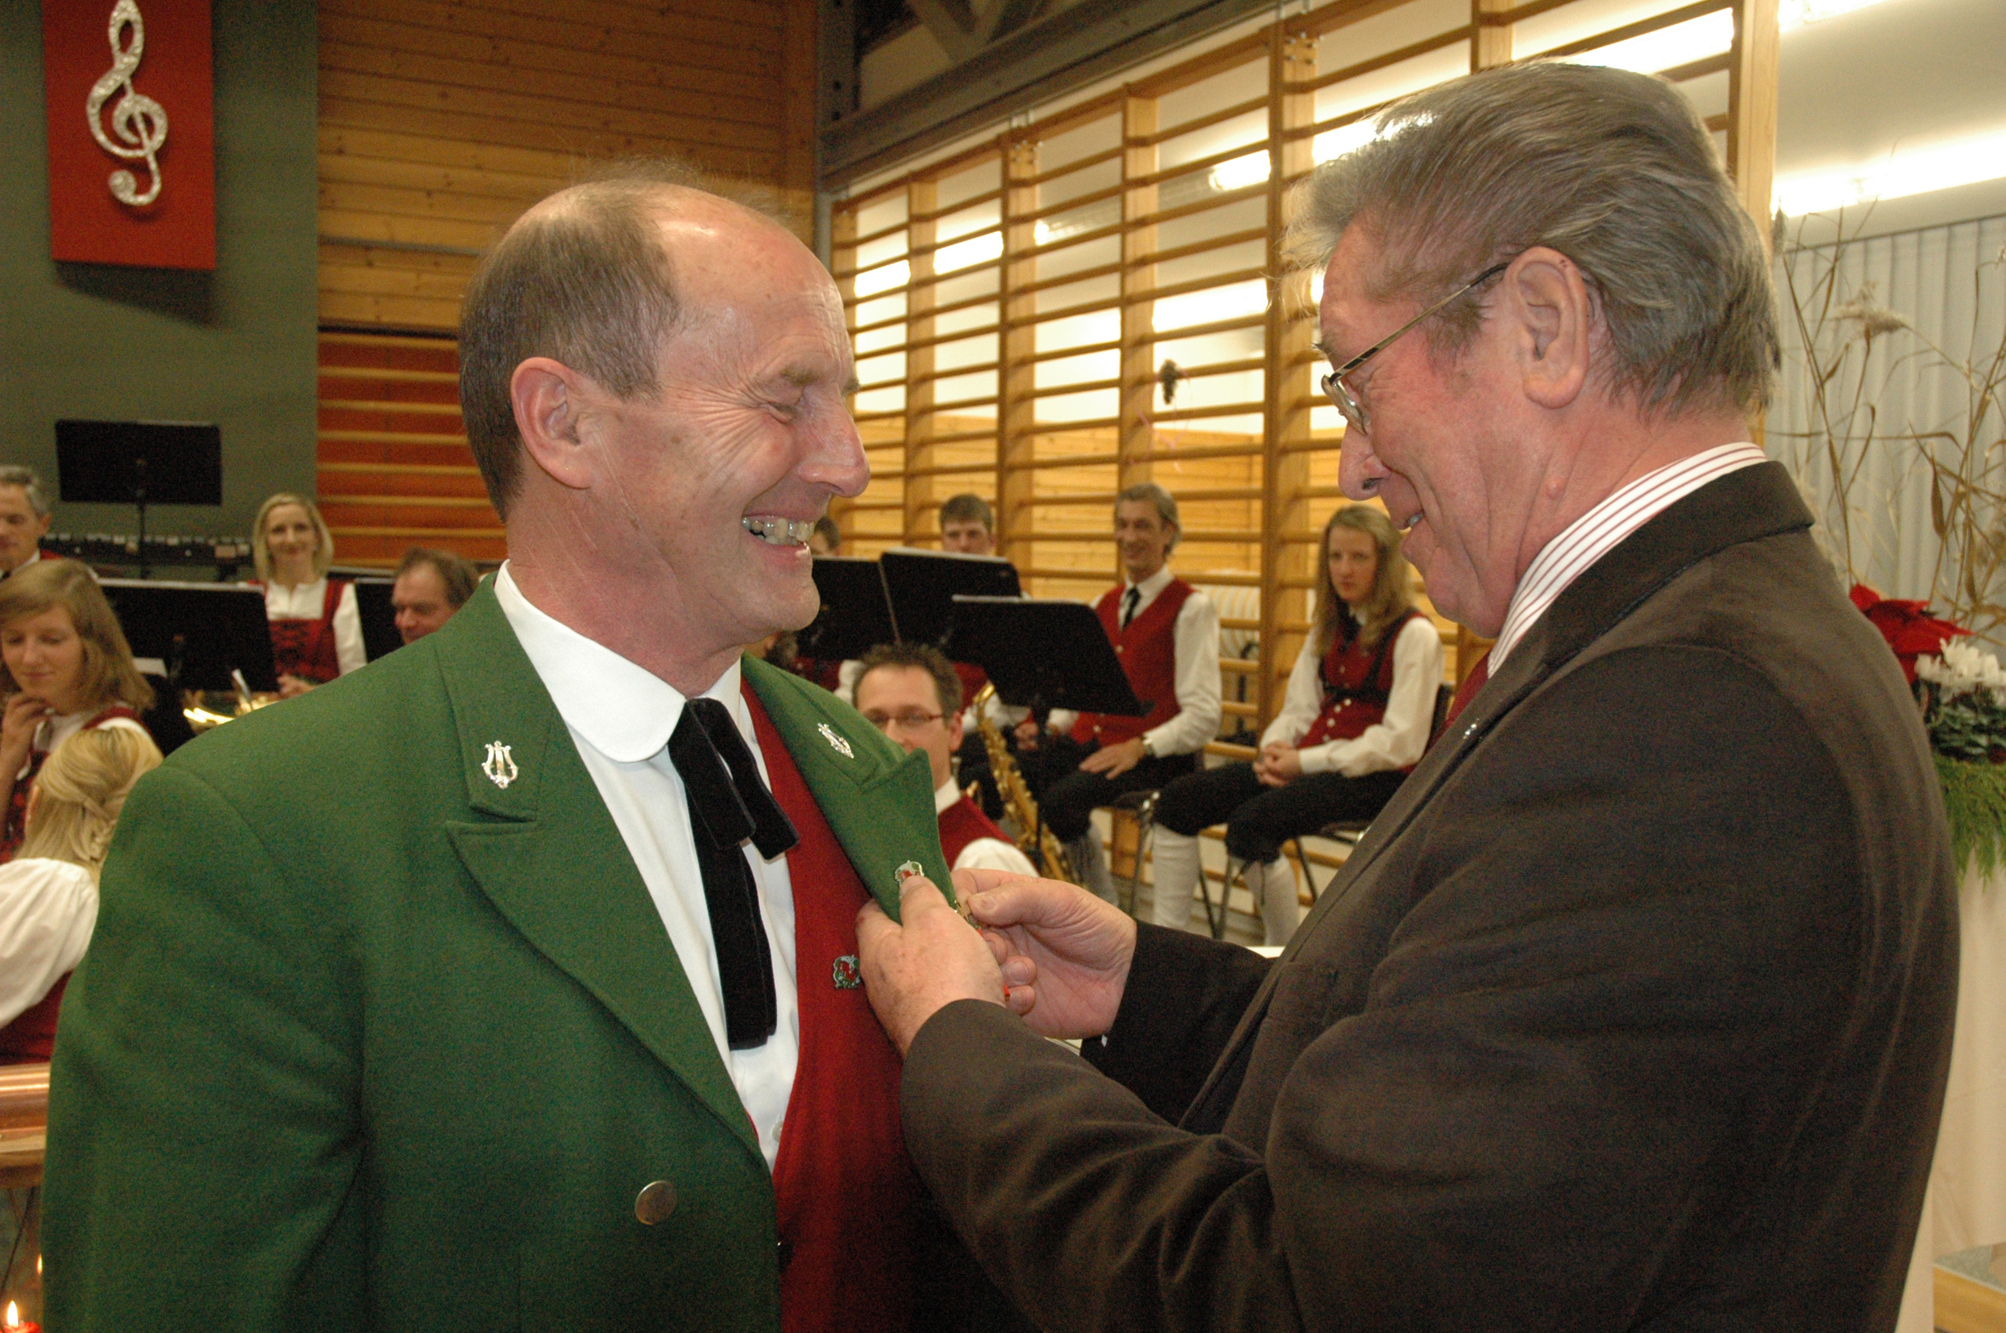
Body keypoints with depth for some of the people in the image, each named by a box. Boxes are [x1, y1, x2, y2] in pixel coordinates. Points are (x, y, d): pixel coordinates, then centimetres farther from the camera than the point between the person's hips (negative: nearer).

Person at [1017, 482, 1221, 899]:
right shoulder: (1103, 605, 18)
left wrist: (1139, 747, -23)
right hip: (1090, 740, 6)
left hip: (1153, 755, -6)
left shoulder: (1191, 607, -3)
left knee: (1060, 798, -31)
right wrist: (1049, 726, -2)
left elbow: (1203, 717, -10)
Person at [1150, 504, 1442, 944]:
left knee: (1252, 821, -31)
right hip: (1313, 765, 8)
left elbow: (1400, 743, -13)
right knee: (1179, 799, -9)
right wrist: (1275, 748, -5)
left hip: (1374, 777, -8)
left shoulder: (1414, 635, -5)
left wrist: (1306, 761, -16)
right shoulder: (1327, 631, 19)